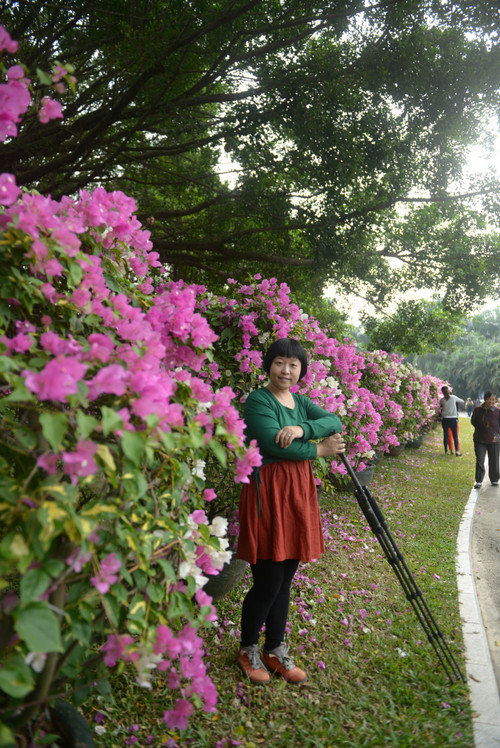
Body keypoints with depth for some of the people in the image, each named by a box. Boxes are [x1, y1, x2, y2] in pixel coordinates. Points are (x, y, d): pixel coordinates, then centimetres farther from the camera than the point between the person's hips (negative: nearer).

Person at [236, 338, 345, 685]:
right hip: (267, 490, -7)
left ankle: (276, 650, 30)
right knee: (268, 583, 0)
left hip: (298, 490, 7)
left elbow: (335, 422, -2)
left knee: (285, 581, 14)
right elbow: (274, 444, -21)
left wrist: (302, 429, -20)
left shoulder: (301, 402, 13)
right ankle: (248, 650, 23)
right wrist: (319, 450, -10)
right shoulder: (258, 400, -9)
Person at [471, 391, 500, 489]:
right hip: (480, 440, 0)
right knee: (479, 461, 0)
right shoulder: (478, 410, -3)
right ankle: (478, 481, 8)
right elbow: (473, 421, 11)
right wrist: (480, 429, 4)